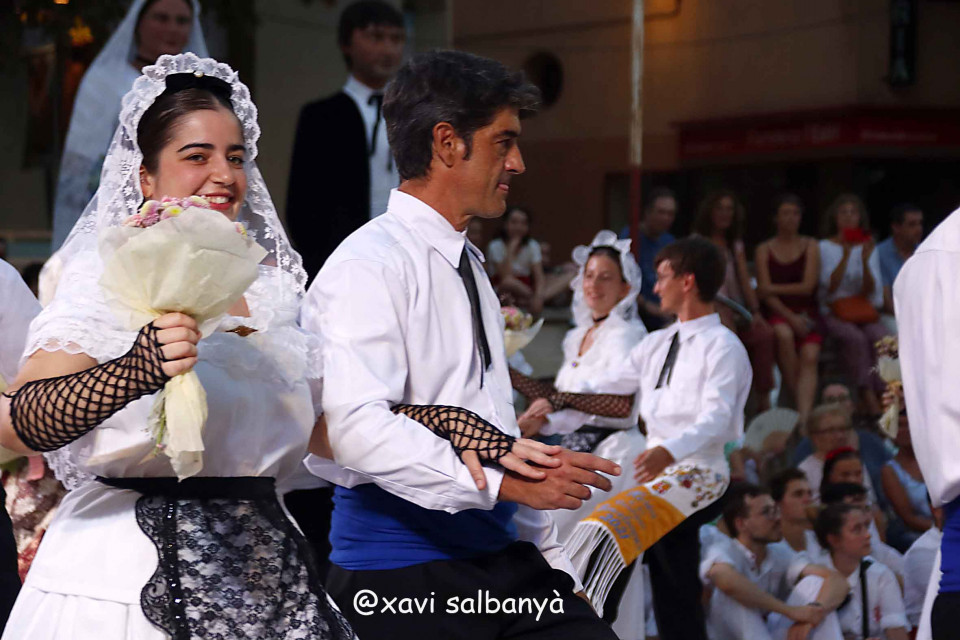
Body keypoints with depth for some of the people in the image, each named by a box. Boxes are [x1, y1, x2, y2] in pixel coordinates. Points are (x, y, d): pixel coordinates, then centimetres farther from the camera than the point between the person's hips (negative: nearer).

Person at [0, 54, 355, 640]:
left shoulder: (270, 284, 12)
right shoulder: (109, 279, -8)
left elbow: (312, 428, 23)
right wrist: (137, 371, -40)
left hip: (261, 578, 6)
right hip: (133, 572, -6)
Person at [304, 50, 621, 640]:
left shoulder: (469, 267, 19)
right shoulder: (368, 267, -10)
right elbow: (357, 425, -23)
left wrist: (555, 565, 19)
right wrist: (499, 480, -26)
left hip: (502, 557, 8)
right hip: (400, 577, -8)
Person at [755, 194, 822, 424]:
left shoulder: (810, 247, 11)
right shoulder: (764, 250, 8)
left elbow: (807, 286, 2)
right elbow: (764, 292, -2)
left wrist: (774, 288, -2)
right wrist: (790, 317, -14)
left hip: (806, 310, 1)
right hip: (778, 312, -1)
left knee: (810, 357, -24)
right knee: (784, 334, -35)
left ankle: (804, 416, -38)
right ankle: (798, 401, -23)